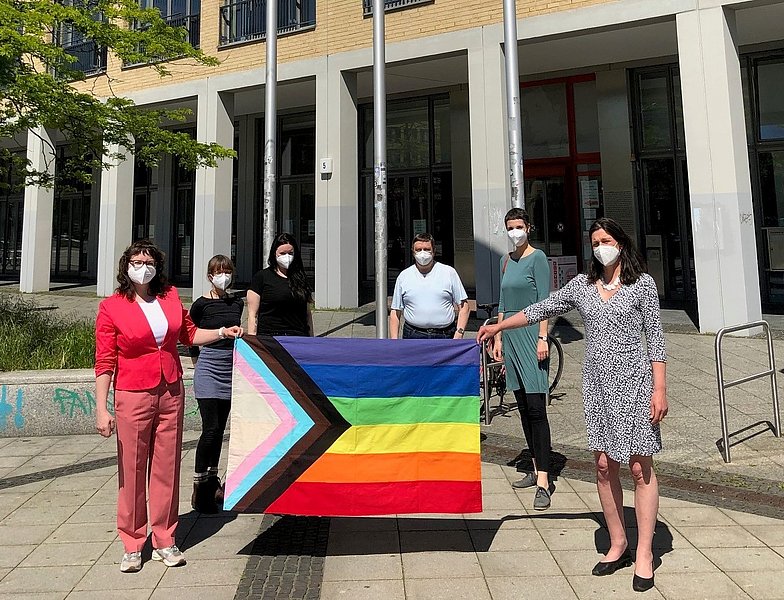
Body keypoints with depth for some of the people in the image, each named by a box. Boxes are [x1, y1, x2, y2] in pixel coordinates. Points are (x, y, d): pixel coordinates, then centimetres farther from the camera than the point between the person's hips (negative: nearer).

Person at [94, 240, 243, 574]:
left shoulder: (170, 296, 6)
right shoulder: (111, 308, -5)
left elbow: (188, 334, 21)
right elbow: (104, 363, -7)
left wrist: (222, 333, 8)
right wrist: (101, 409, -11)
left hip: (171, 393, 4)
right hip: (133, 397, -3)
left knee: (166, 468, 9)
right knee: (132, 471, 3)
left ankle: (164, 541, 23)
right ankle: (132, 546, 21)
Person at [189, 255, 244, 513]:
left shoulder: (237, 303, 8)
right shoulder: (201, 305, -6)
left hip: (230, 372, 5)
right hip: (208, 373, -5)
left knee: (220, 429, 13)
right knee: (210, 429, -10)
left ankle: (212, 480, 26)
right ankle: (198, 486, 2)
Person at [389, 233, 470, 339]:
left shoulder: (449, 272, 8)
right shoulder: (403, 276, 11)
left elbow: (464, 306, 6)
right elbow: (395, 312, 11)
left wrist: (459, 333, -6)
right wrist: (394, 341, 2)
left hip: (445, 338, -1)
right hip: (413, 337, 1)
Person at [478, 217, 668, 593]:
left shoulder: (642, 283, 0)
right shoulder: (582, 285, 10)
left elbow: (655, 339, -2)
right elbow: (542, 310, 15)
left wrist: (660, 389, -7)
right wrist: (499, 326, 16)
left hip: (634, 381, -3)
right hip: (597, 383, 4)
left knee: (640, 468, 0)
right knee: (604, 467, 7)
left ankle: (644, 554, 14)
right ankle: (618, 544, 23)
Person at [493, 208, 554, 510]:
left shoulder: (537, 257, -3)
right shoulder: (506, 260, 16)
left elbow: (543, 301, -9)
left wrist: (542, 338, -16)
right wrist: (498, 337, 15)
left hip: (531, 335, -7)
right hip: (510, 336, 7)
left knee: (536, 407, -10)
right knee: (523, 407, 10)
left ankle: (543, 481, -8)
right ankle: (537, 469, 21)